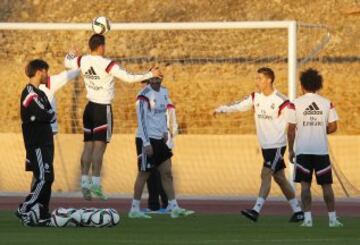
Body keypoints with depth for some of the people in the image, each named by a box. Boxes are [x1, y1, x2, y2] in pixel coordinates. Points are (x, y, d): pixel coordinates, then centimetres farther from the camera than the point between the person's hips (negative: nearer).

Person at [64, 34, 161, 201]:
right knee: (100, 145, -6)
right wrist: (151, 74, -9)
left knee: (88, 145, 7)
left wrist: (70, 54, 45)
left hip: (90, 107, 6)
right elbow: (129, 78, -19)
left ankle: (84, 183, 5)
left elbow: (67, 62, 22)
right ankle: (96, 183, -11)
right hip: (103, 110, -6)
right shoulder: (107, 65, -17)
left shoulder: (82, 61, 1)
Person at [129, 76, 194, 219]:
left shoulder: (164, 92, 9)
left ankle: (174, 208, 6)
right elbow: (142, 120, -18)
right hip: (146, 139, -8)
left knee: (167, 173, 5)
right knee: (144, 174, -1)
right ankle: (135, 209, 7)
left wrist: (165, 131, 12)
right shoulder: (144, 95, -16)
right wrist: (146, 143, -20)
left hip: (159, 139, 8)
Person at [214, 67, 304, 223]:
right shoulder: (256, 98, 5)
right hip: (265, 145, 7)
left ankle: (256, 210, -20)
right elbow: (239, 106, -1)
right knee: (279, 178, 11)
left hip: (277, 145, -7)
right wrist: (222, 109, -15)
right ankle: (297, 211, 19)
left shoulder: (280, 101, -14)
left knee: (266, 174, -15)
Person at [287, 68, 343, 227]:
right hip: (321, 150, 1)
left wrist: (291, 150, 6)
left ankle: (307, 218, -4)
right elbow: (333, 127, 2)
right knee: (326, 184, 7)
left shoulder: (296, 104, -3)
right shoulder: (327, 103, 1)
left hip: (303, 150, -1)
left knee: (305, 185, 3)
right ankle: (332, 218, 6)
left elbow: (291, 130, -4)